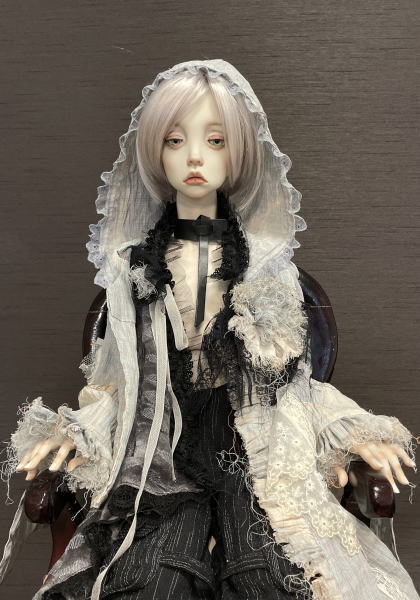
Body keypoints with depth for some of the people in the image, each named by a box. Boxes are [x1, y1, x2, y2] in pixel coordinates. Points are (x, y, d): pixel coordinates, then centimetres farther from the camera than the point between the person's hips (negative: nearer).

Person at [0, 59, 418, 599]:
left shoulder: (265, 263, 5)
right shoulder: (136, 262, 6)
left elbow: (291, 374, 7)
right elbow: (121, 373, 8)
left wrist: (351, 429, -4)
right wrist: (73, 429, -7)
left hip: (250, 452, 0)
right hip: (163, 449, 0)